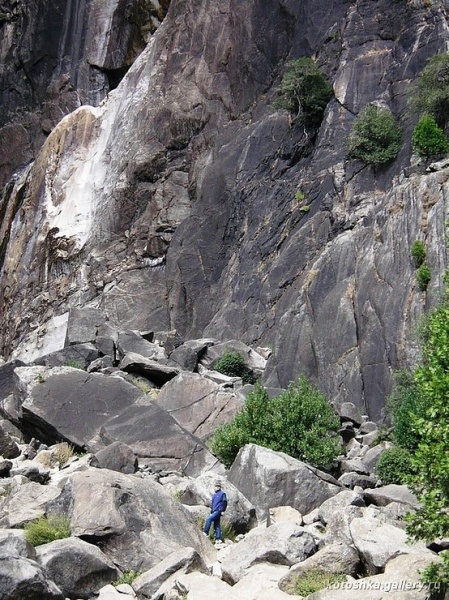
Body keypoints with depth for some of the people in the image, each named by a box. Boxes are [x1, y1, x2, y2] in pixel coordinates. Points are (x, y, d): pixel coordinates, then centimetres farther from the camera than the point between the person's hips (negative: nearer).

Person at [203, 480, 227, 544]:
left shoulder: (222, 494, -4)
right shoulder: (214, 494, 19)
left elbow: (225, 502, -8)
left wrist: (223, 510, -13)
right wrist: (211, 511, 21)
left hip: (218, 511, -8)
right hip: (214, 511, 8)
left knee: (208, 519, -21)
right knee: (216, 526, 6)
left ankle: (206, 532, -17)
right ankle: (219, 539, 7)